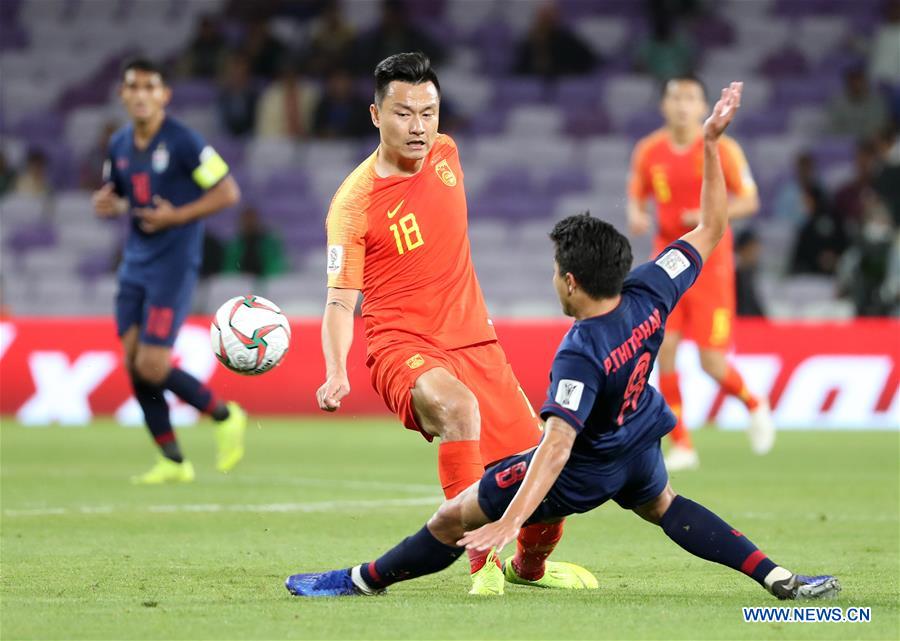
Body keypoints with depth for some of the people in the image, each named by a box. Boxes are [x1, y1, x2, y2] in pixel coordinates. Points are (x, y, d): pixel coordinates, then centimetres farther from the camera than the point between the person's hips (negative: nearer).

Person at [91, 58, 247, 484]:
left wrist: (177, 216, -18)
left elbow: (228, 192, -11)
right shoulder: (119, 145, 9)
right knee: (134, 362, 1)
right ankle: (172, 461, 12)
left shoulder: (183, 142, -12)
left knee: (152, 366, -13)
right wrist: (107, 205, -1)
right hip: (135, 264, 7)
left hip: (173, 265, -7)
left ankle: (224, 417, 10)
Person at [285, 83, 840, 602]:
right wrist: (712, 142, -7)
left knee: (456, 520, 7)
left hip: (583, 473, -7)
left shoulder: (580, 355, -35)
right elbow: (712, 228, -9)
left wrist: (510, 523, -46)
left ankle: (364, 580, 22)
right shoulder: (650, 293, -19)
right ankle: (780, 579, 20)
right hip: (640, 451, 7)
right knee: (664, 506, 35)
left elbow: (557, 446, -42)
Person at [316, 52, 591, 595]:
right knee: (456, 406, -40)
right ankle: (481, 559, -31)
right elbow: (341, 300, -13)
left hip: (475, 341, 6)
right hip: (404, 347, -6)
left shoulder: (445, 154, 3)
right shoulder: (354, 201, -13)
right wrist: (336, 375, -28)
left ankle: (531, 565, 33)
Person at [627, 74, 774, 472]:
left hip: (710, 263, -3)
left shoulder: (721, 149, -6)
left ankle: (754, 406, 28)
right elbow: (636, 196, 14)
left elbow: (748, 200, -4)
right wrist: (636, 215, -9)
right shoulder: (650, 151, 3)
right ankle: (681, 446, -1)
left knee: (712, 363, -6)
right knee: (664, 348, -11)